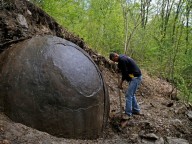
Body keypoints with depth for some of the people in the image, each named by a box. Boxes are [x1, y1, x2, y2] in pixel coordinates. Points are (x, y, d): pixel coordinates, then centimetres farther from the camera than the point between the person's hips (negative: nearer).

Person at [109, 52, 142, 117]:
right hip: (135, 77, 11)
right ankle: (136, 110, 26)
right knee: (131, 94, 18)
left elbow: (125, 73, -17)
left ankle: (128, 113, -6)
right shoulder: (122, 57, 14)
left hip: (135, 77, -11)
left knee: (128, 95, -9)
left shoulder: (122, 60, -18)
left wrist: (121, 83, -6)